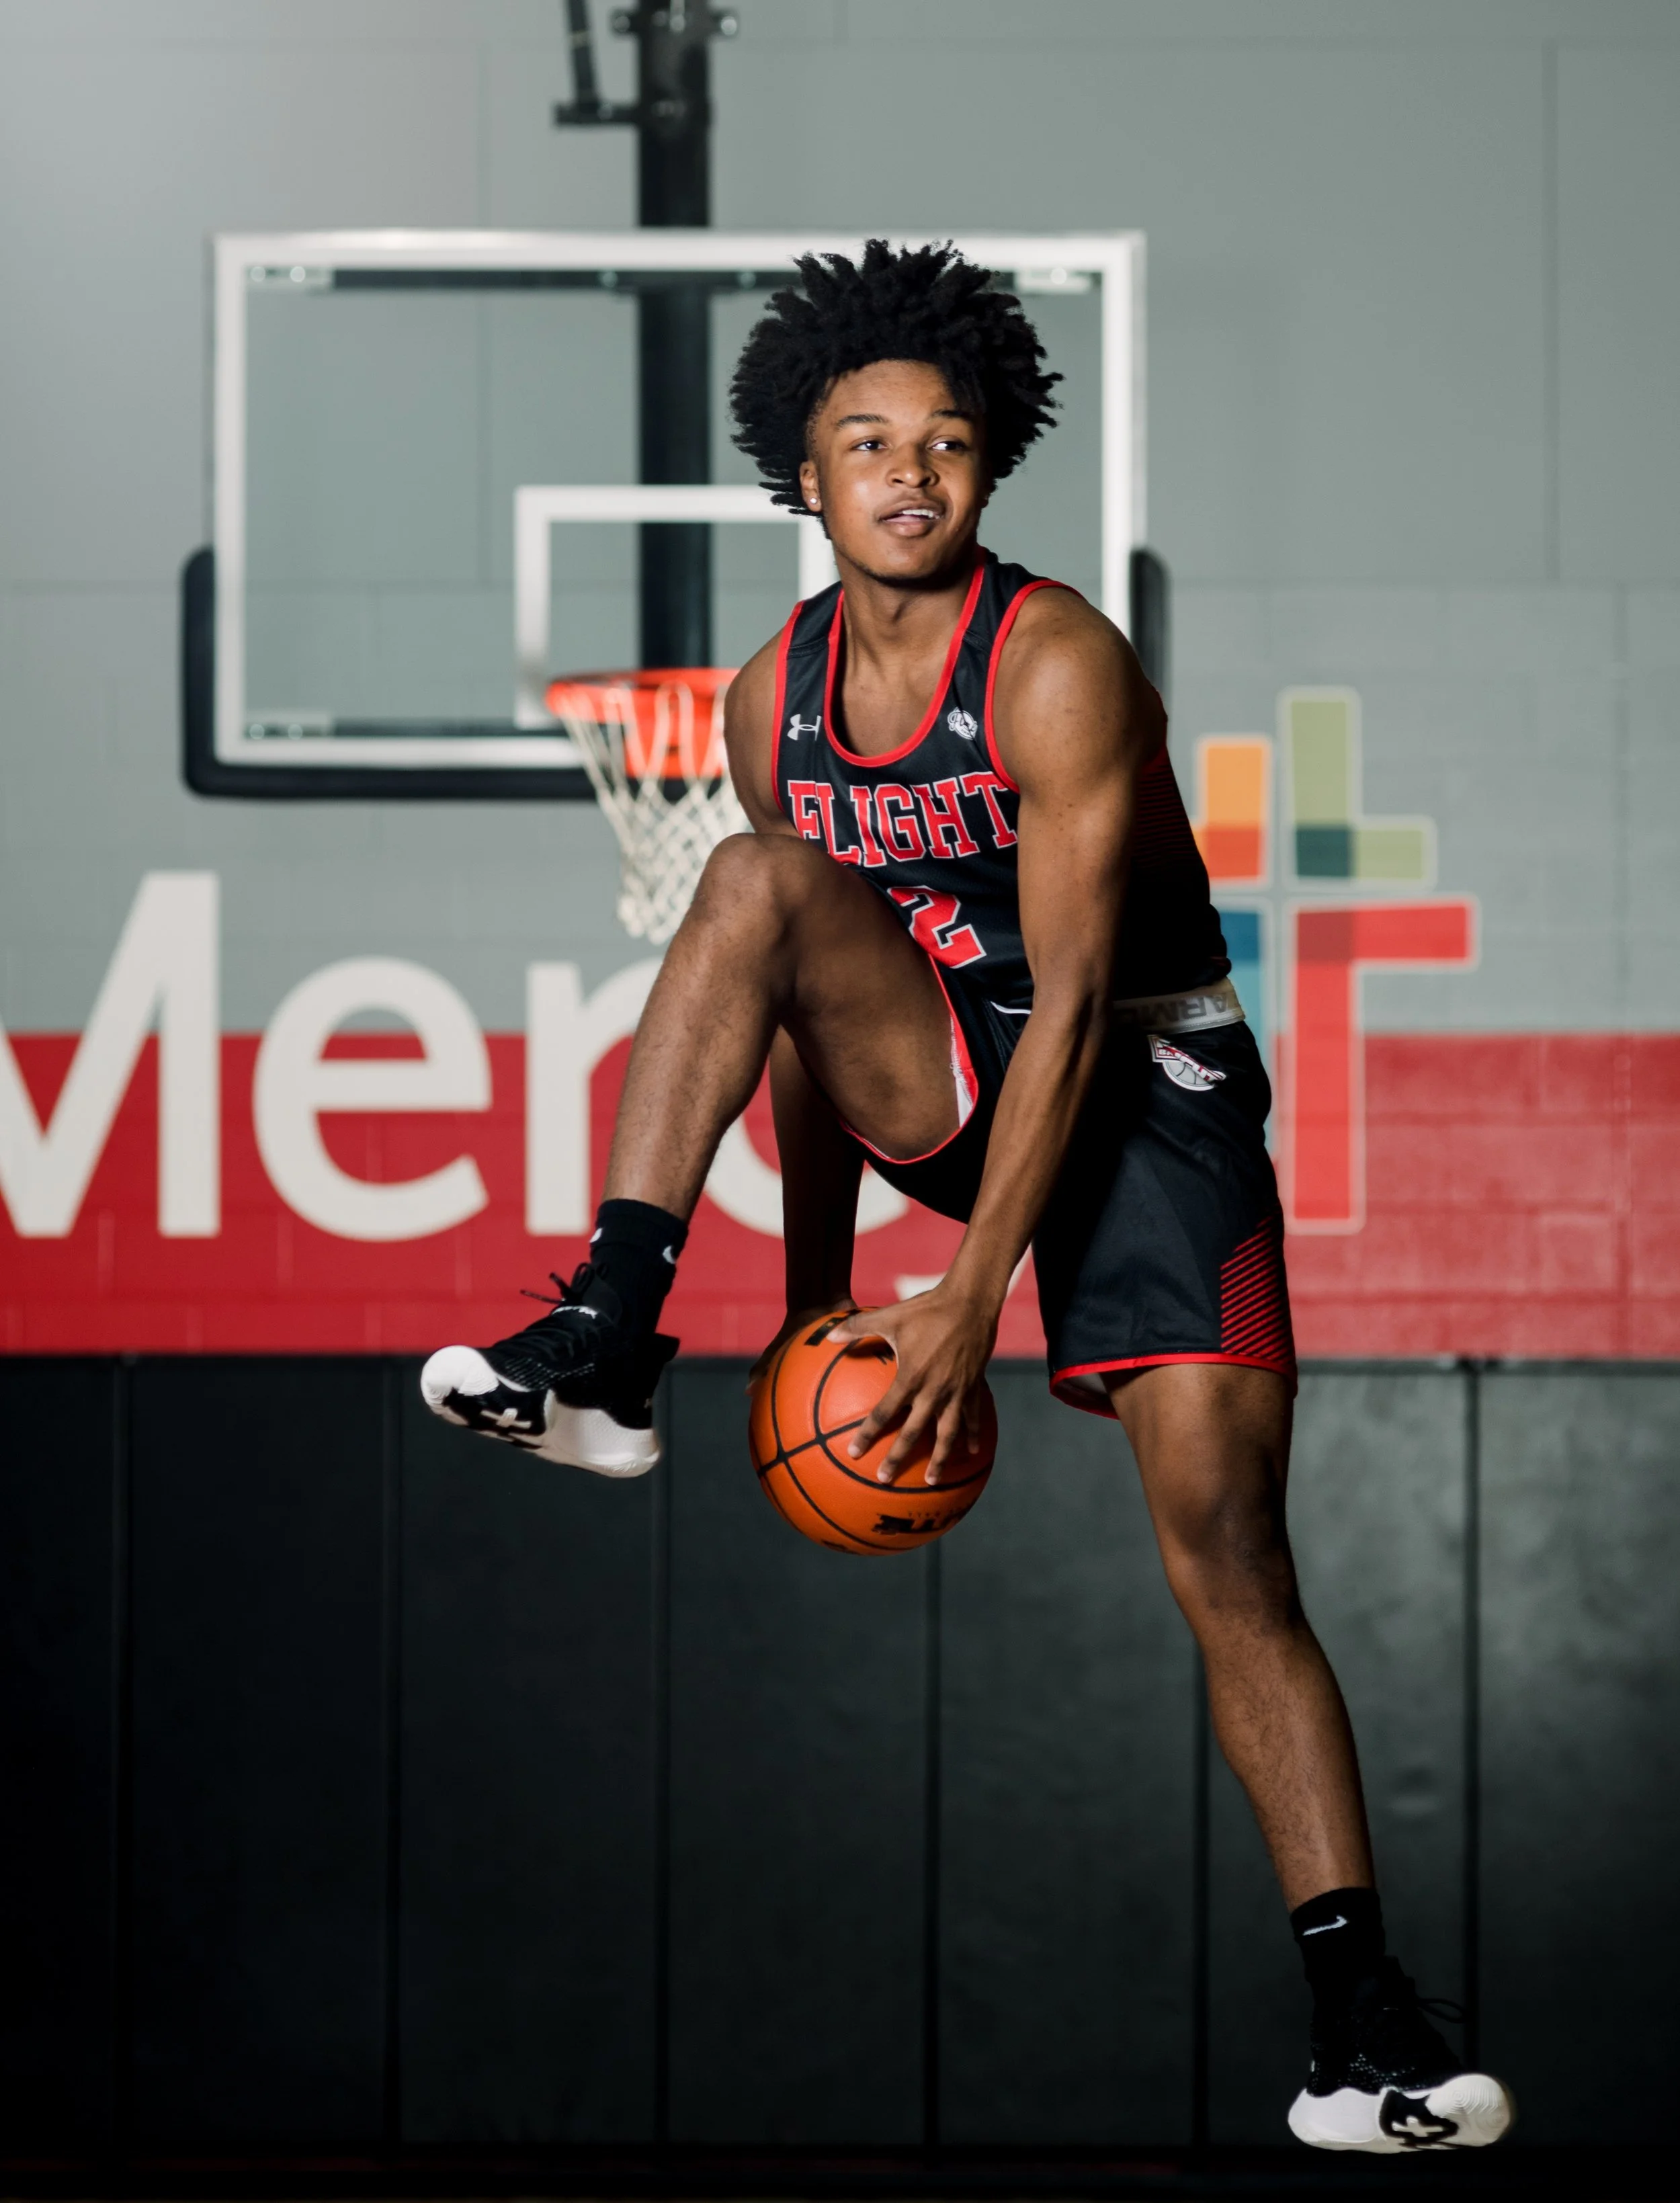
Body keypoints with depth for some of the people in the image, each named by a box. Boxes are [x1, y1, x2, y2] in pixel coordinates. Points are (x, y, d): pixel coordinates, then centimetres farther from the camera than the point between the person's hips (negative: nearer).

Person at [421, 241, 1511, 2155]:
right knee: (759, 883, -22)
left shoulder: (1057, 667, -18)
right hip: (943, 1078, 4)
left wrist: (971, 1298, -26)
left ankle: (1358, 2017, -15)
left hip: (1147, 1082, -4)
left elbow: (1073, 997, -23)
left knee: (1223, 1531, -15)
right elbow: (804, 998, 9)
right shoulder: (779, 699, 0)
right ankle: (602, 1354, -27)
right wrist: (816, 1295, 8)